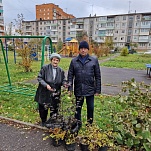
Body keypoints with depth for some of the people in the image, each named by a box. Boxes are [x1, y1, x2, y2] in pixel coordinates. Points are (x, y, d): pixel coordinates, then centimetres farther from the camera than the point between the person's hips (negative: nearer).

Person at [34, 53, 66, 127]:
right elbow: (39, 78, -7)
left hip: (55, 94, 2)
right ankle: (43, 121, 37)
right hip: (44, 93, -2)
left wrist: (64, 83, -16)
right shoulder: (45, 68, -7)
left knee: (54, 109, 9)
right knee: (43, 108, 12)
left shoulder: (61, 71, 2)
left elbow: (63, 80, 8)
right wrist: (46, 85, -21)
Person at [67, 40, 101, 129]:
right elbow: (70, 75, 4)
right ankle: (78, 124, 32)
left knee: (90, 108, 11)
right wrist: (70, 88, -3)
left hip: (90, 89, 0)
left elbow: (98, 76, 2)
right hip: (78, 90, 1)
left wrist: (98, 90, -1)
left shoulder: (94, 60, 1)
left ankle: (90, 124, 32)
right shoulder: (74, 61, 3)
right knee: (78, 108, 13)